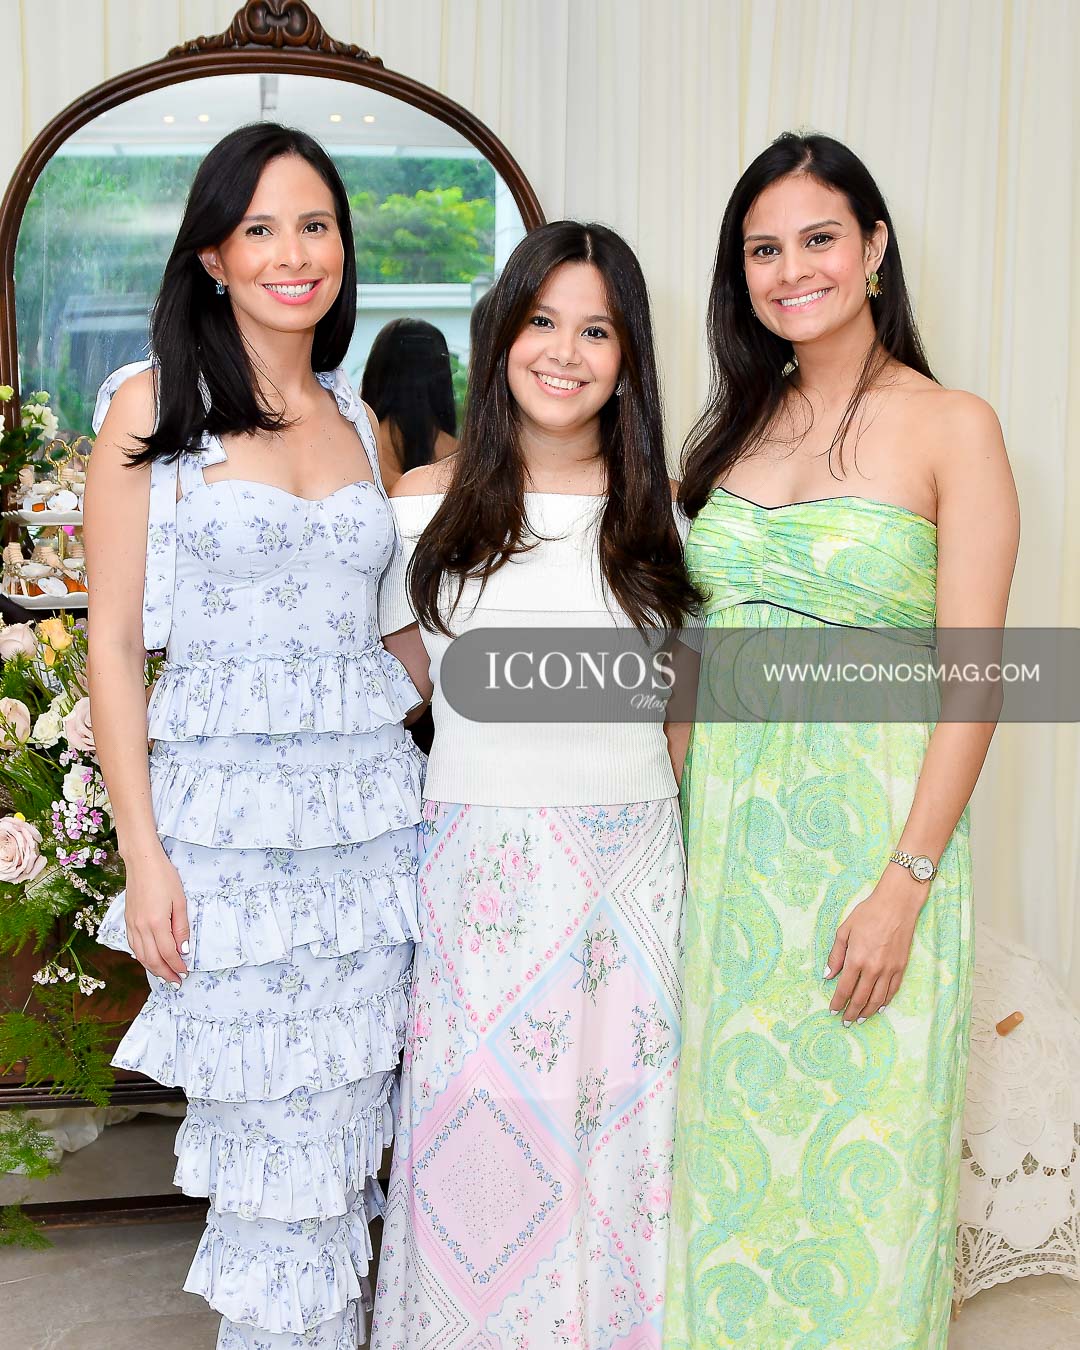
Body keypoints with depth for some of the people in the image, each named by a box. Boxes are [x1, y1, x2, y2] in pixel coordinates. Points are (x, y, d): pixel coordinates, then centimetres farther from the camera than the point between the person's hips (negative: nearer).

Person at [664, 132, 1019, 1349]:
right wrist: (669, 819, 4)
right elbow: (695, 648, 12)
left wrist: (904, 884, -16)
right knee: (721, 1142, 14)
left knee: (848, 1153, 6)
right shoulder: (734, 425, 10)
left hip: (868, 825, -4)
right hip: (718, 825, 5)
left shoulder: (949, 429, -5)